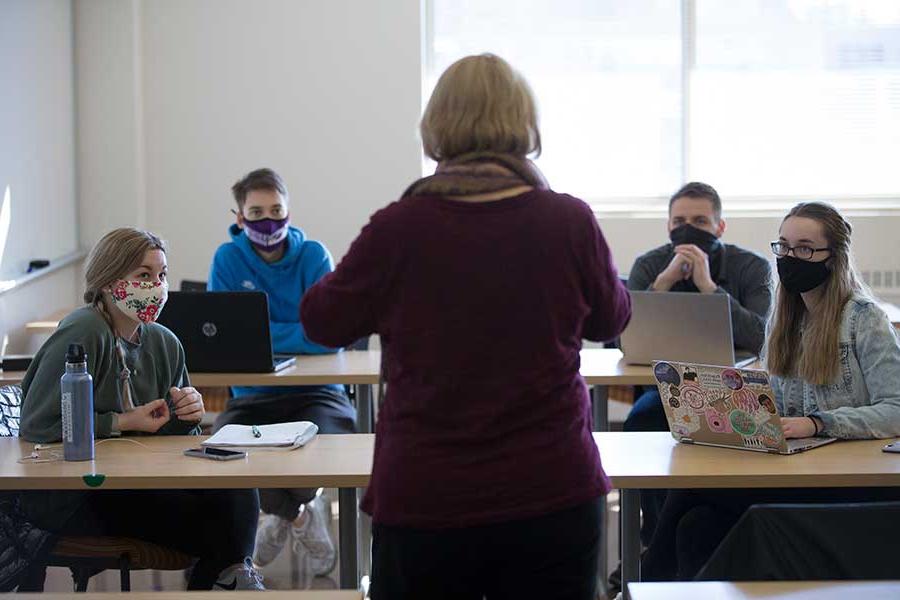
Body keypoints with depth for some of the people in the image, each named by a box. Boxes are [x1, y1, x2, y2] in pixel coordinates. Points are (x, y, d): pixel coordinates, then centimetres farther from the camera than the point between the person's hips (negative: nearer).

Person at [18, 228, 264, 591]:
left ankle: (232, 575, 4)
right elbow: (35, 424, -21)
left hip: (132, 482, 7)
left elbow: (170, 438, 15)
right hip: (60, 495, -7)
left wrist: (187, 416, -8)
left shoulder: (165, 344, 6)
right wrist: (122, 423, -18)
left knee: (236, 494, -16)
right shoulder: (83, 333, -16)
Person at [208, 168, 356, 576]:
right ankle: (299, 516, 1)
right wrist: (295, 333, -15)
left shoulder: (313, 256, -1)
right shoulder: (227, 259, 1)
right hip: (252, 397, 1)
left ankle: (281, 514, 4)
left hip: (315, 393, -1)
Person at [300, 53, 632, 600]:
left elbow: (323, 323, 4)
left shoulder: (398, 229, -13)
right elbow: (611, 319, 10)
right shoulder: (572, 222, -9)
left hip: (423, 499, -1)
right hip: (554, 494, 1)